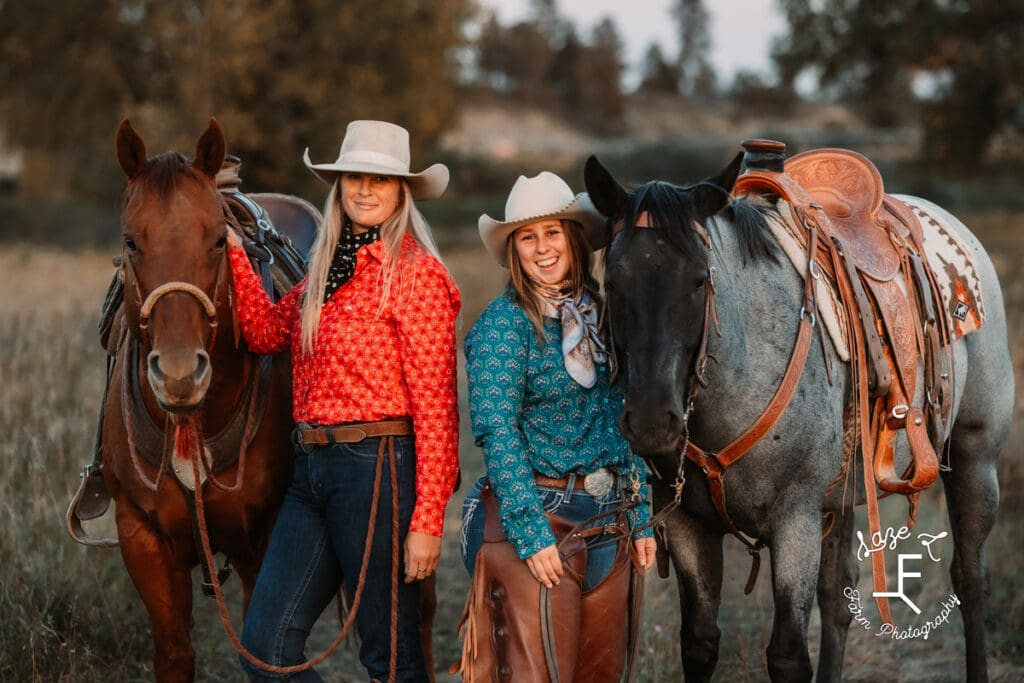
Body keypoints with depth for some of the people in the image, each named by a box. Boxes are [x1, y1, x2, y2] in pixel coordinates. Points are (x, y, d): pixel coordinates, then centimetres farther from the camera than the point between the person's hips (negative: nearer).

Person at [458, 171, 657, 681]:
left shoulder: (600, 313, 10)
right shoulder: (505, 322, -8)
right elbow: (497, 433, -15)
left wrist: (640, 519, 13)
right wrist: (531, 532, -20)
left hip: (609, 520, 6)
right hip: (540, 512, -6)